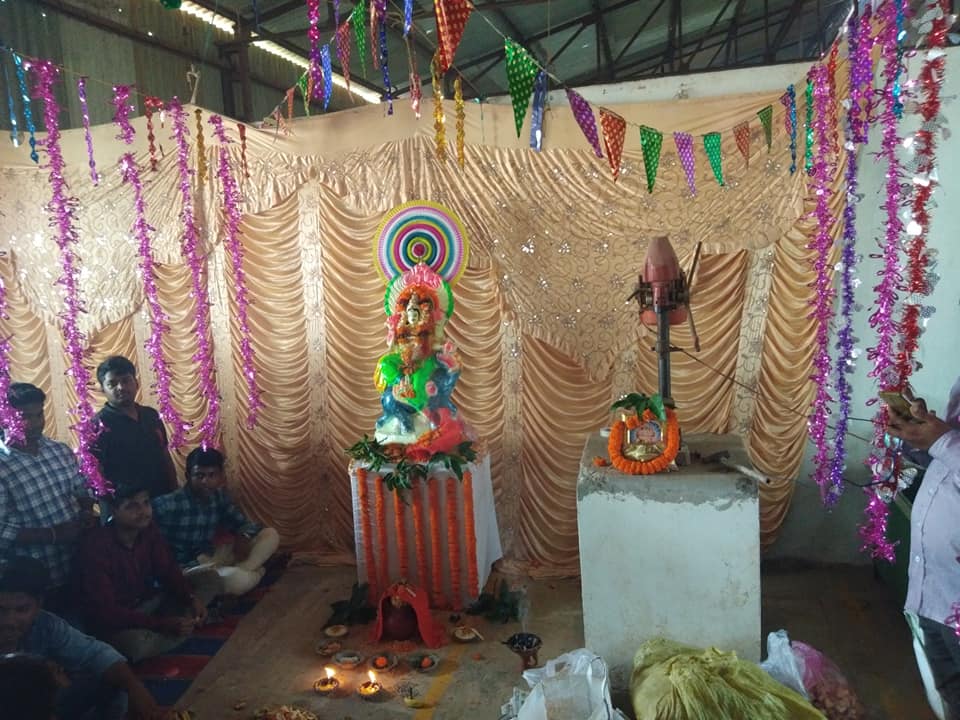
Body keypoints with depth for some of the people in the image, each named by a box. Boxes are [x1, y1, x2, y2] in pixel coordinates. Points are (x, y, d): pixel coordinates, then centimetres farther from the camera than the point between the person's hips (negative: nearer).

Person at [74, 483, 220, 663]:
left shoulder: (149, 529, -9)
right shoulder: (95, 546, -27)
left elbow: (168, 571, 1)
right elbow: (105, 612, -28)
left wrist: (192, 599, -19)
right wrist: (164, 624, -32)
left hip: (150, 602, 6)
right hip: (114, 621, -6)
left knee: (210, 580, -3)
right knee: (138, 644, -39)